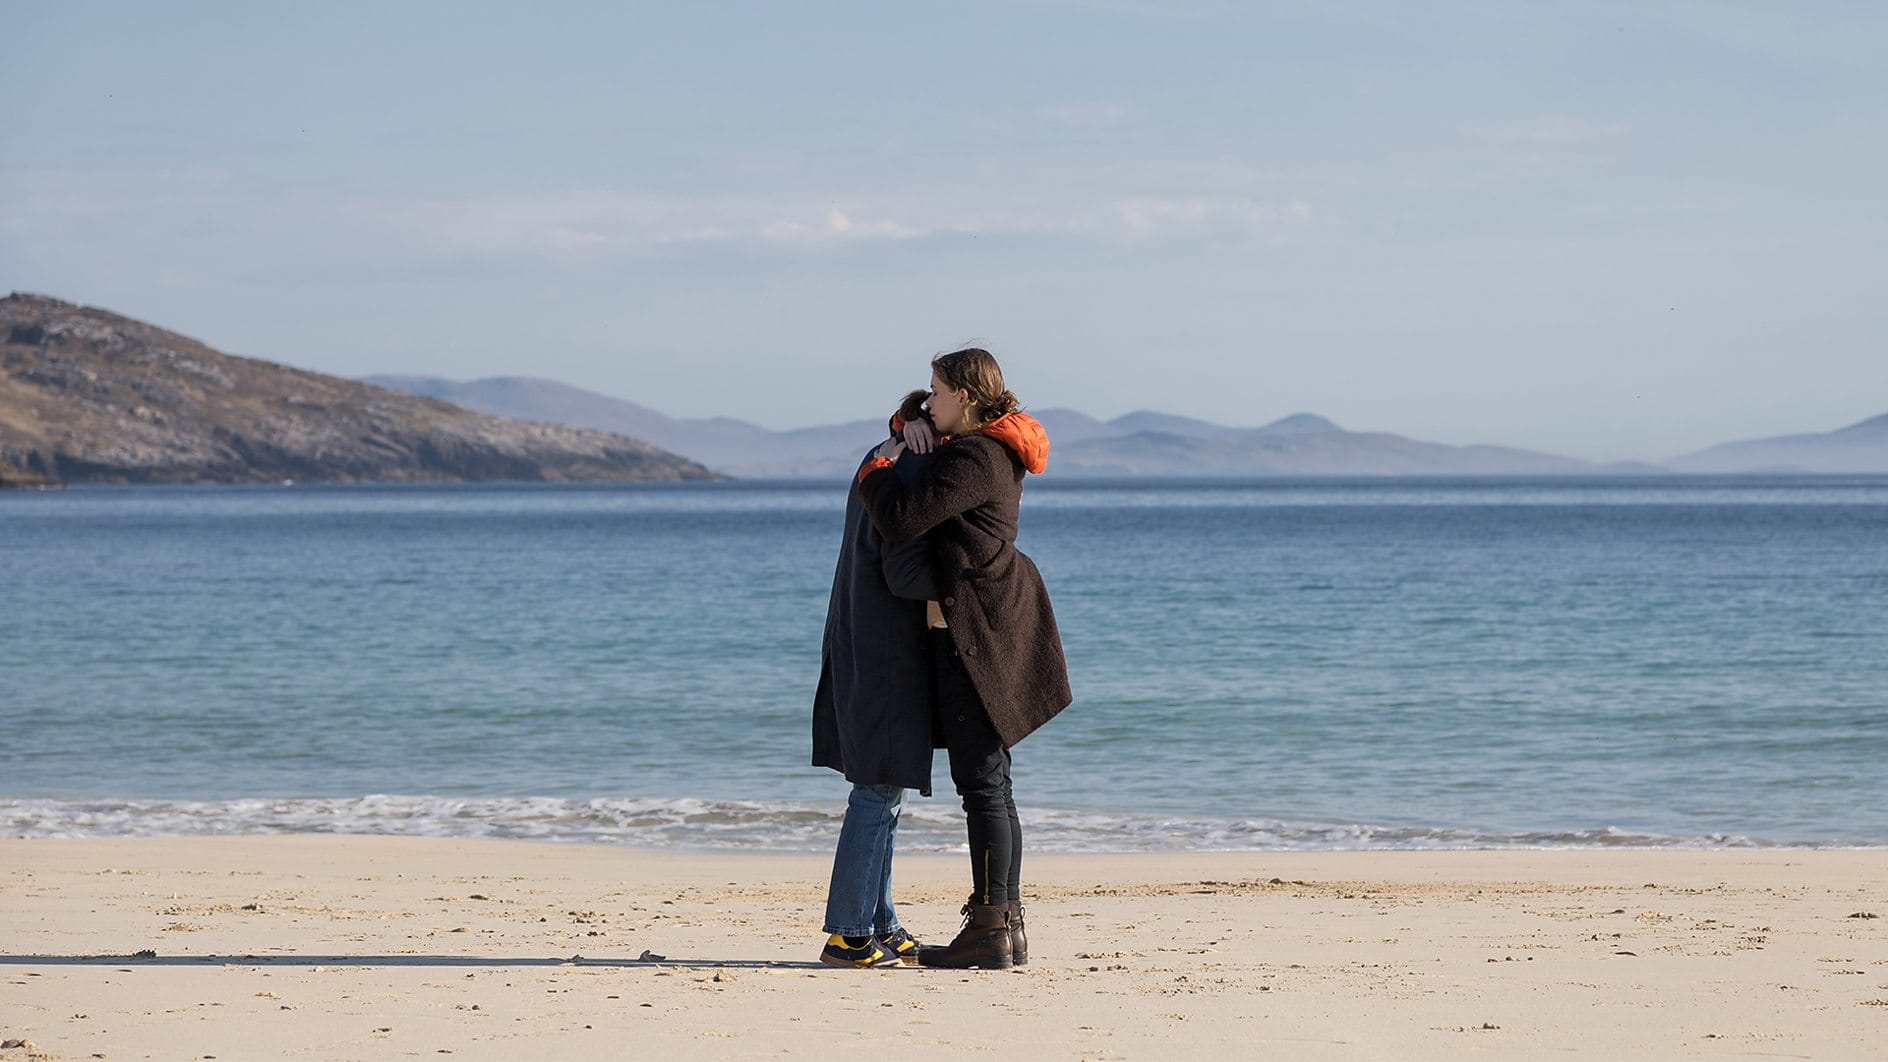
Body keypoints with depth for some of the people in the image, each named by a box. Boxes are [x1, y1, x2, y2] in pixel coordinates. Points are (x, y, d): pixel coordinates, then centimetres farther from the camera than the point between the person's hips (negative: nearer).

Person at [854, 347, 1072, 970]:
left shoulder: (972, 460, -17)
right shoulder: (996, 452, 16)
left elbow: (901, 520, -24)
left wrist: (876, 471, -5)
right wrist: (908, 445, 19)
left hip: (974, 637, -10)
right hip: (988, 633, 10)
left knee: (981, 783, -8)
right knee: (990, 783, 12)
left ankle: (990, 932, -8)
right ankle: (1005, 925, 15)